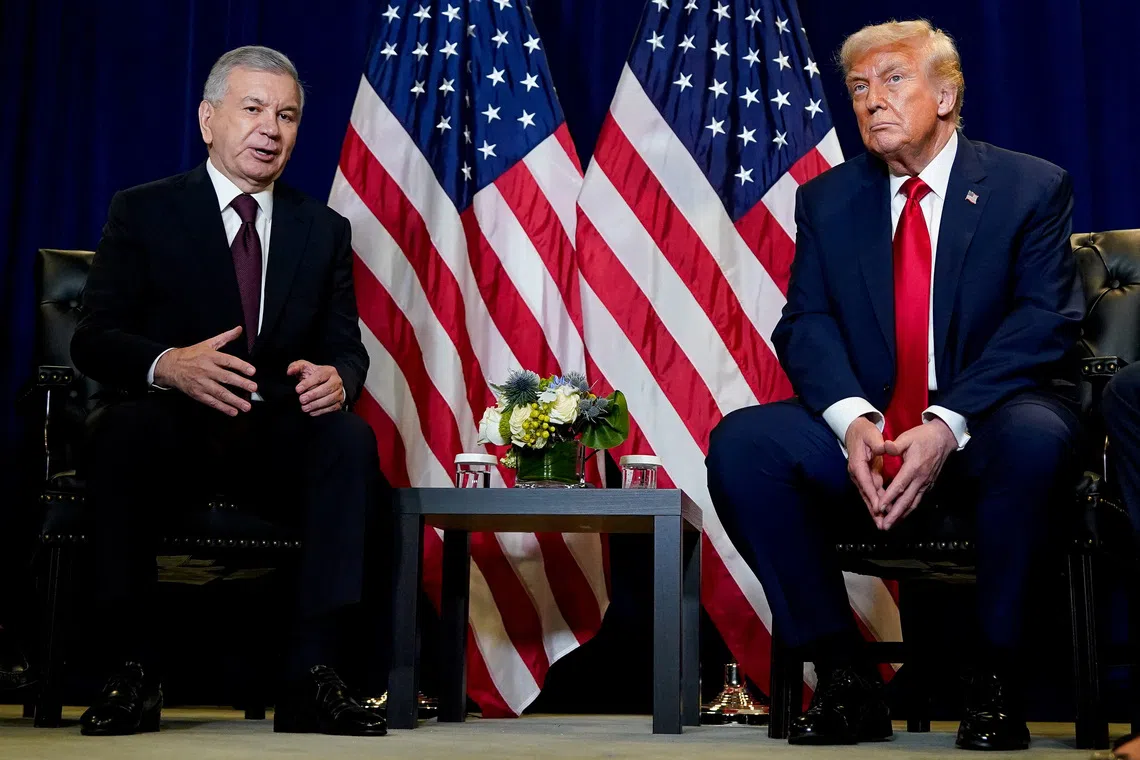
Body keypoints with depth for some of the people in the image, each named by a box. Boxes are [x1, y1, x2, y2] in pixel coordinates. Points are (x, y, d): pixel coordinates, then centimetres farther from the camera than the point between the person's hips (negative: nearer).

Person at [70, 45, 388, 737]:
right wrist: (168, 364, -27)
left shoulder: (326, 230, 15)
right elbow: (94, 337, -3)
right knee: (124, 426, -36)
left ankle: (313, 678, -29)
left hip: (279, 435, 2)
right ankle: (134, 674, -29)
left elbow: (347, 345, 10)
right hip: (173, 427, -2)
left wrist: (335, 376, -18)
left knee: (352, 439, -30)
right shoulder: (144, 212, 6)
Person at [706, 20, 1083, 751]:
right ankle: (845, 678, -14)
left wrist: (948, 426, -24)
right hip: (867, 431, 3)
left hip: (988, 427, -2)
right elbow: (806, 323, 0)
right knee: (741, 443, -23)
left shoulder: (1032, 187, 1)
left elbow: (1044, 321, -9)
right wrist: (854, 422, -22)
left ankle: (996, 680, -18)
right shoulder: (827, 198, 10)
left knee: (1033, 438, -38)